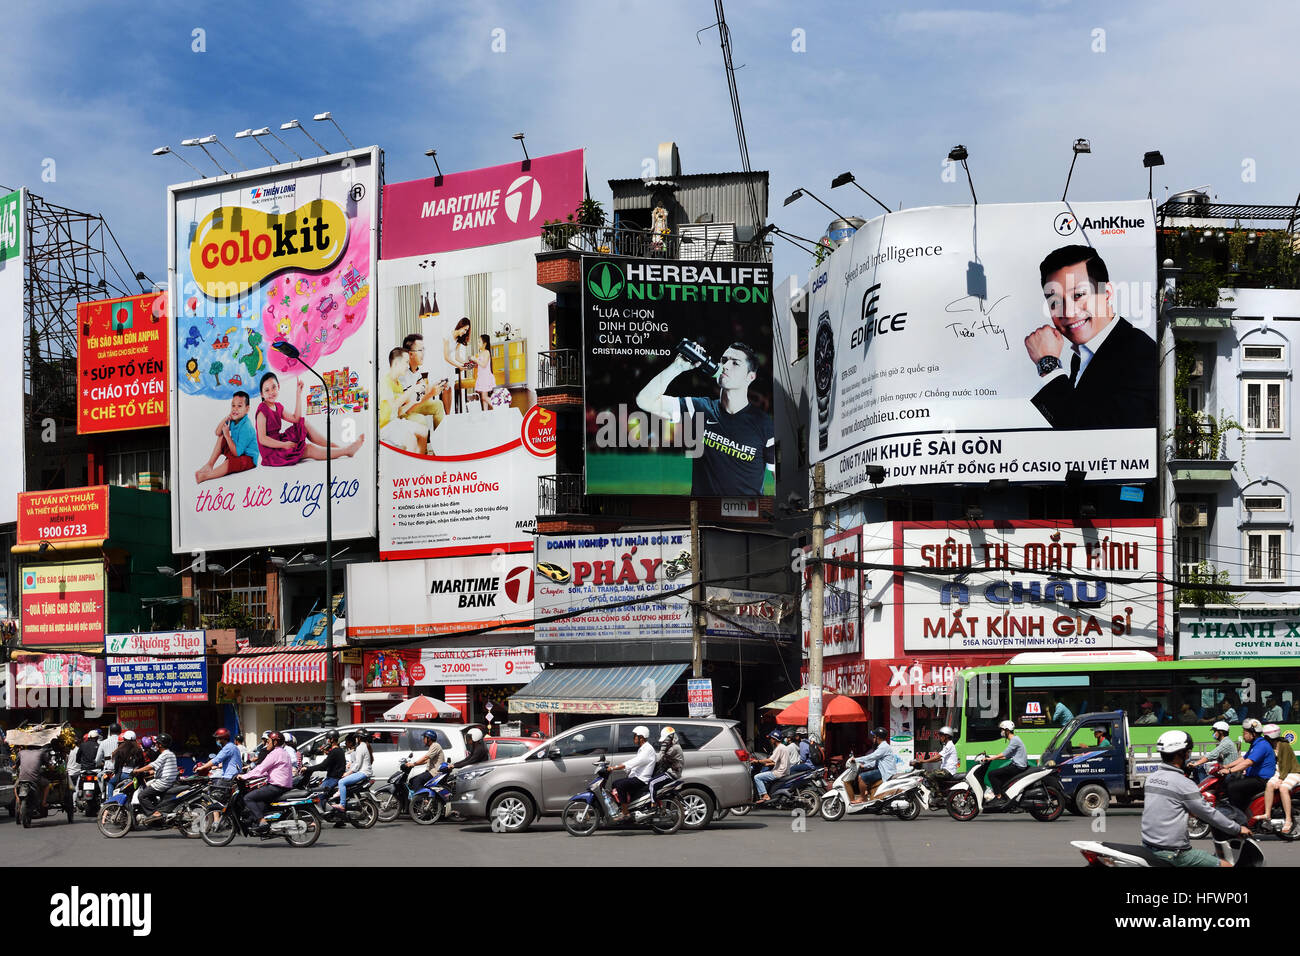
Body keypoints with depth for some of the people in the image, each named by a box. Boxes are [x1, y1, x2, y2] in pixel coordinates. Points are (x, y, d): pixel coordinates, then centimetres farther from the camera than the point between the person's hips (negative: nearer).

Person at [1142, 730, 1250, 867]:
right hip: (1171, 854, -9)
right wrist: (1238, 828, 3)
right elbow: (1209, 814, -9)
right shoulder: (1183, 784, -16)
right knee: (1227, 865, -5)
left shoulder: (1151, 778, 7)